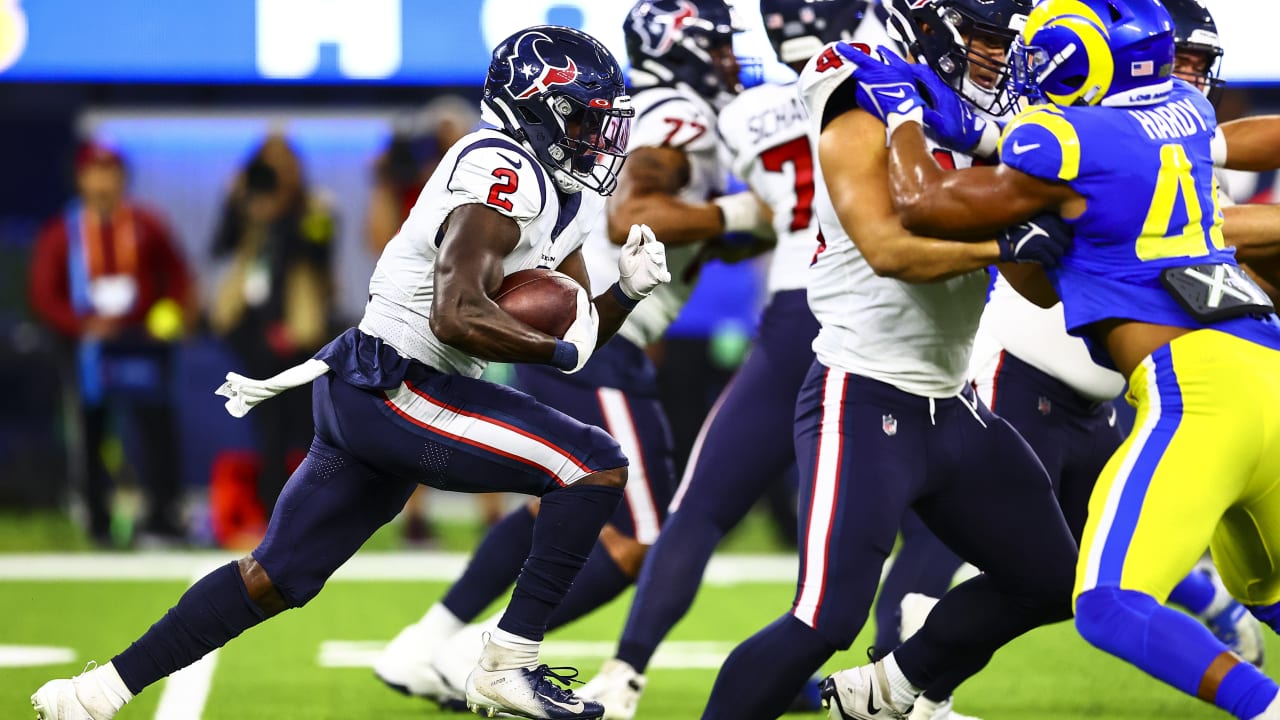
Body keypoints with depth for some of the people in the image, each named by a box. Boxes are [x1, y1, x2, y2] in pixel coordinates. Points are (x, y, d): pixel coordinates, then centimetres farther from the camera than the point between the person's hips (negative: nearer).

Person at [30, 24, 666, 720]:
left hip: (364, 395, 10)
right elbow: (457, 316, -28)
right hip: (392, 387, -10)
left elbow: (575, 329, 19)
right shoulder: (502, 174, -16)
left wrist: (626, 290, 0)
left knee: (273, 578, 13)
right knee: (595, 465, -13)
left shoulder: (562, 194, 15)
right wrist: (561, 349, -17)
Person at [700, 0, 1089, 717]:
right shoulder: (864, 125, -13)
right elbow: (889, 248, -29)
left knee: (1050, 582, 15)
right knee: (826, 618, -18)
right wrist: (1003, 245, -34)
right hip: (864, 406, -9)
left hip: (953, 407, 9)